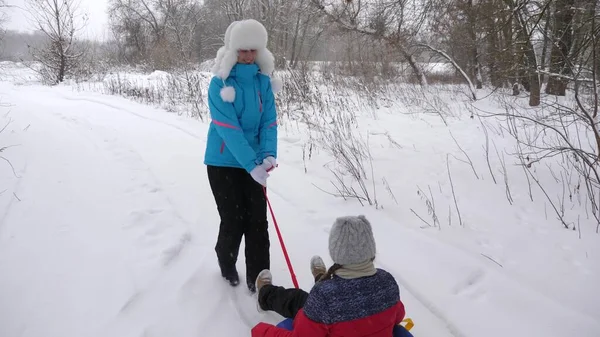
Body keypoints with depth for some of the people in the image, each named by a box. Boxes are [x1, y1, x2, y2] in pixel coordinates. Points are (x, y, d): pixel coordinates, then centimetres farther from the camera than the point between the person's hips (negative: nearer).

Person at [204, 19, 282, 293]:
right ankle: (226, 262, 33)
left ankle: (258, 279, 14)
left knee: (258, 221, 2)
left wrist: (269, 154, -19)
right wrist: (252, 164, -27)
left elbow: (269, 122, -2)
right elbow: (228, 128, -21)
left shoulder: (263, 82, -1)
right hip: (224, 162, -3)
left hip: (254, 162, 4)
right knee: (233, 221, 2)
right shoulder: (220, 84, -14)